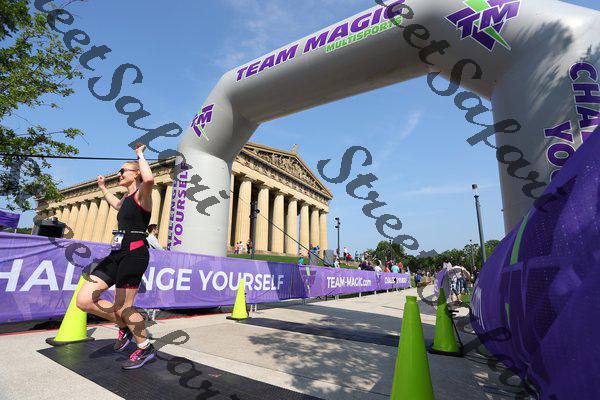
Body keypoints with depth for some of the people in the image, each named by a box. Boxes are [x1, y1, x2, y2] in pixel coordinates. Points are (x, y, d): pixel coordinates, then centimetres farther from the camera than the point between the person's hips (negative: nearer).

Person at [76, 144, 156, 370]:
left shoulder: (141, 194, -7)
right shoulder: (127, 196, 21)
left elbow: (149, 179, -33)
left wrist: (140, 155, -17)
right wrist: (102, 188, 49)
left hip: (134, 253, -9)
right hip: (117, 253, 9)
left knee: (122, 307, -3)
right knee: (84, 301, 3)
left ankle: (146, 348, 19)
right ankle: (125, 327, 21)